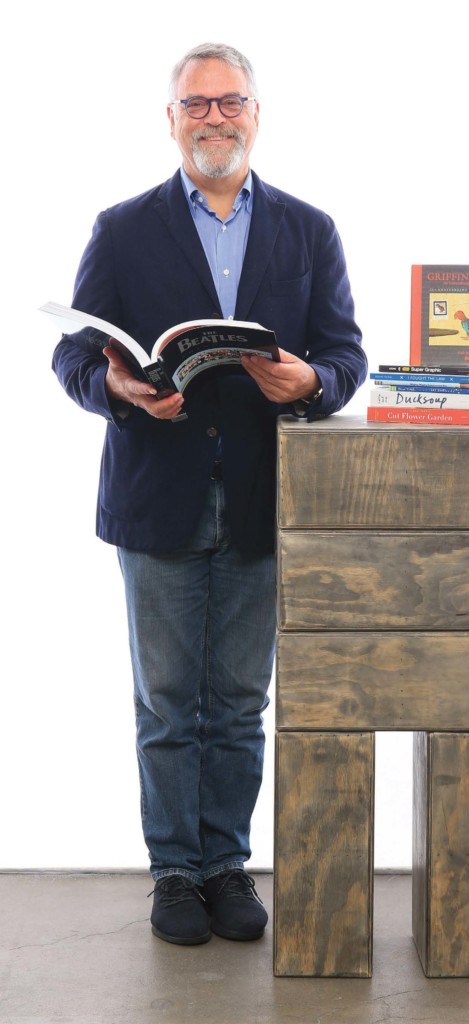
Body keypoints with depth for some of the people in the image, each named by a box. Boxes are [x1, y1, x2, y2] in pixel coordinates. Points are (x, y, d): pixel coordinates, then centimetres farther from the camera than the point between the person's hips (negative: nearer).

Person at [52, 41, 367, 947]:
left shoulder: (309, 232, 8)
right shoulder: (123, 231, 5)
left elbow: (345, 354, 4)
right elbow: (73, 354, 1)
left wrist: (309, 381, -19)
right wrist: (119, 386, -21)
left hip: (260, 507, 1)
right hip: (159, 503, -1)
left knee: (239, 704, 9)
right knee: (166, 705, 7)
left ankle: (227, 864, 22)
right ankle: (175, 871, 19)